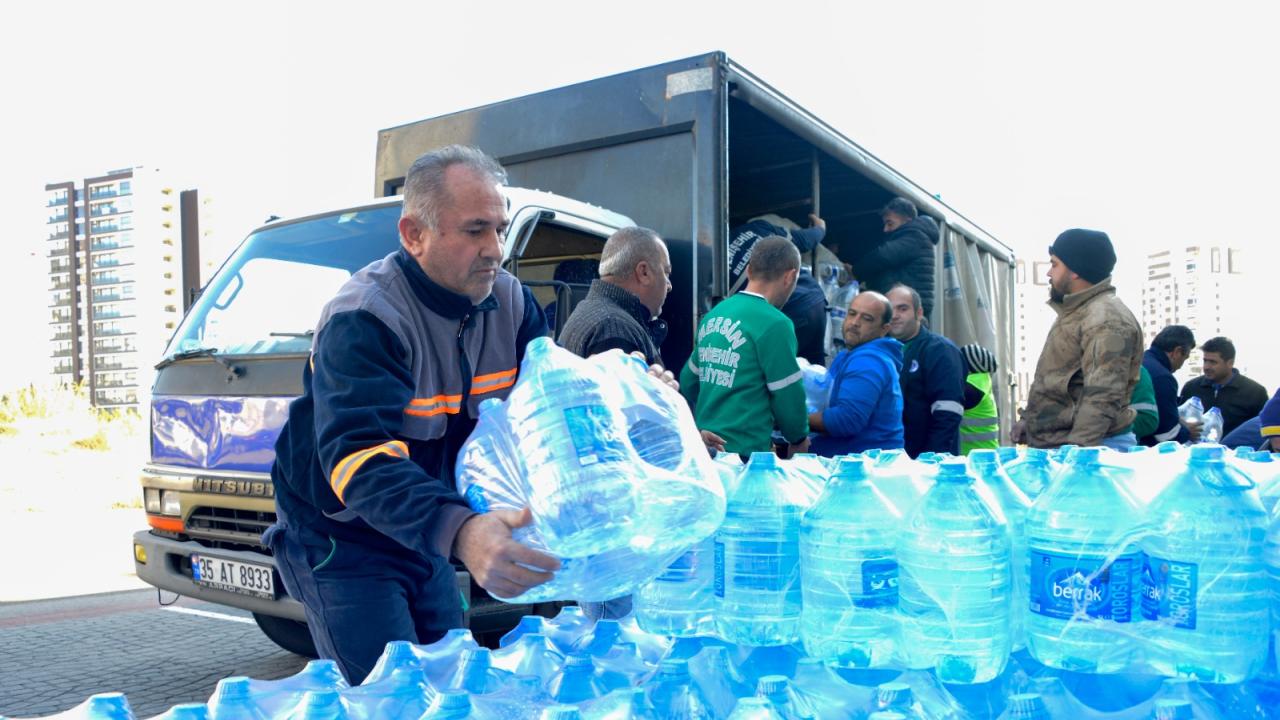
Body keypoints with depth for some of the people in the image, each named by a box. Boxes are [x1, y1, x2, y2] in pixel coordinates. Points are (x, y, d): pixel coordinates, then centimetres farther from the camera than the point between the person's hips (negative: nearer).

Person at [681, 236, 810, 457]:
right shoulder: (773, 323, -14)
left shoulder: (713, 315, 8)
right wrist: (799, 439, 7)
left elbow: (688, 382, 15)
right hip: (744, 453, -7)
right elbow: (787, 394, -10)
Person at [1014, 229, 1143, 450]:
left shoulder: (1106, 320, -17)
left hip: (1090, 449, -10)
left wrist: (1075, 451, -29)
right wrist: (1027, 421, 19)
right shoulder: (1074, 313, 17)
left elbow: (1102, 398, -26)